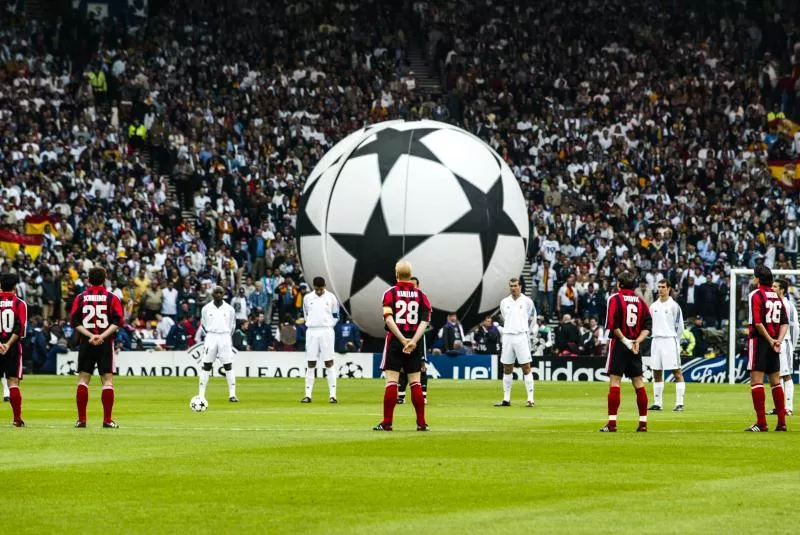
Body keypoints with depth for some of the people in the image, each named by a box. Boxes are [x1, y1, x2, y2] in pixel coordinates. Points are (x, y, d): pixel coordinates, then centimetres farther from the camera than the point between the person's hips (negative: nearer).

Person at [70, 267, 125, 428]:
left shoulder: (80, 298, 5)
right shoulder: (112, 298, 1)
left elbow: (74, 321, -3)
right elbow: (118, 321, -9)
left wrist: (90, 335, -9)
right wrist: (103, 336, -13)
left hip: (86, 342, 1)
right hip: (106, 343, -1)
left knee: (83, 380, 5)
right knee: (107, 380, 1)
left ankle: (81, 419, 0)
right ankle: (107, 420, -4)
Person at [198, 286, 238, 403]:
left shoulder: (229, 309, 5)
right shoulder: (206, 308, 5)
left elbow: (232, 325, 13)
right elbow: (203, 324, 12)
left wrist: (228, 337, 7)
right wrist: (209, 335, 5)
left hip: (225, 337, 0)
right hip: (211, 337, 0)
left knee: (228, 366, -2)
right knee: (206, 365, -2)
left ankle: (232, 394, 0)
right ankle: (201, 394, 1)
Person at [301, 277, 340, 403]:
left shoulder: (331, 297, 2)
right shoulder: (307, 298, 7)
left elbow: (336, 316, 10)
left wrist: (328, 326, 1)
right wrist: (311, 324, 9)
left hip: (326, 331, -2)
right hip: (311, 332, 2)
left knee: (329, 363, -4)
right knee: (311, 363, 1)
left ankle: (332, 394, -5)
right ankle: (308, 394, 3)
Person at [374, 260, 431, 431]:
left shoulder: (390, 293, -2)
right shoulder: (420, 295, 5)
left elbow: (389, 319, -13)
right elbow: (425, 321, -5)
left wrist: (403, 340, -16)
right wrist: (413, 341, -12)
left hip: (395, 340, -2)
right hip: (414, 343, 2)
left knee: (391, 381, -2)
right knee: (415, 382, 7)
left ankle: (387, 422, -4)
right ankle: (421, 422, 6)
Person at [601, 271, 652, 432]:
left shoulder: (615, 299, -4)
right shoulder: (640, 301, 10)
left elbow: (612, 324, -15)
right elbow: (648, 325, 5)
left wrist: (624, 340, -11)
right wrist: (638, 341, -4)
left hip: (619, 344, -5)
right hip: (635, 345, 5)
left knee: (615, 381, -5)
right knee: (638, 381, 8)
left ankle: (612, 422, -10)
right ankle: (643, 422, 9)